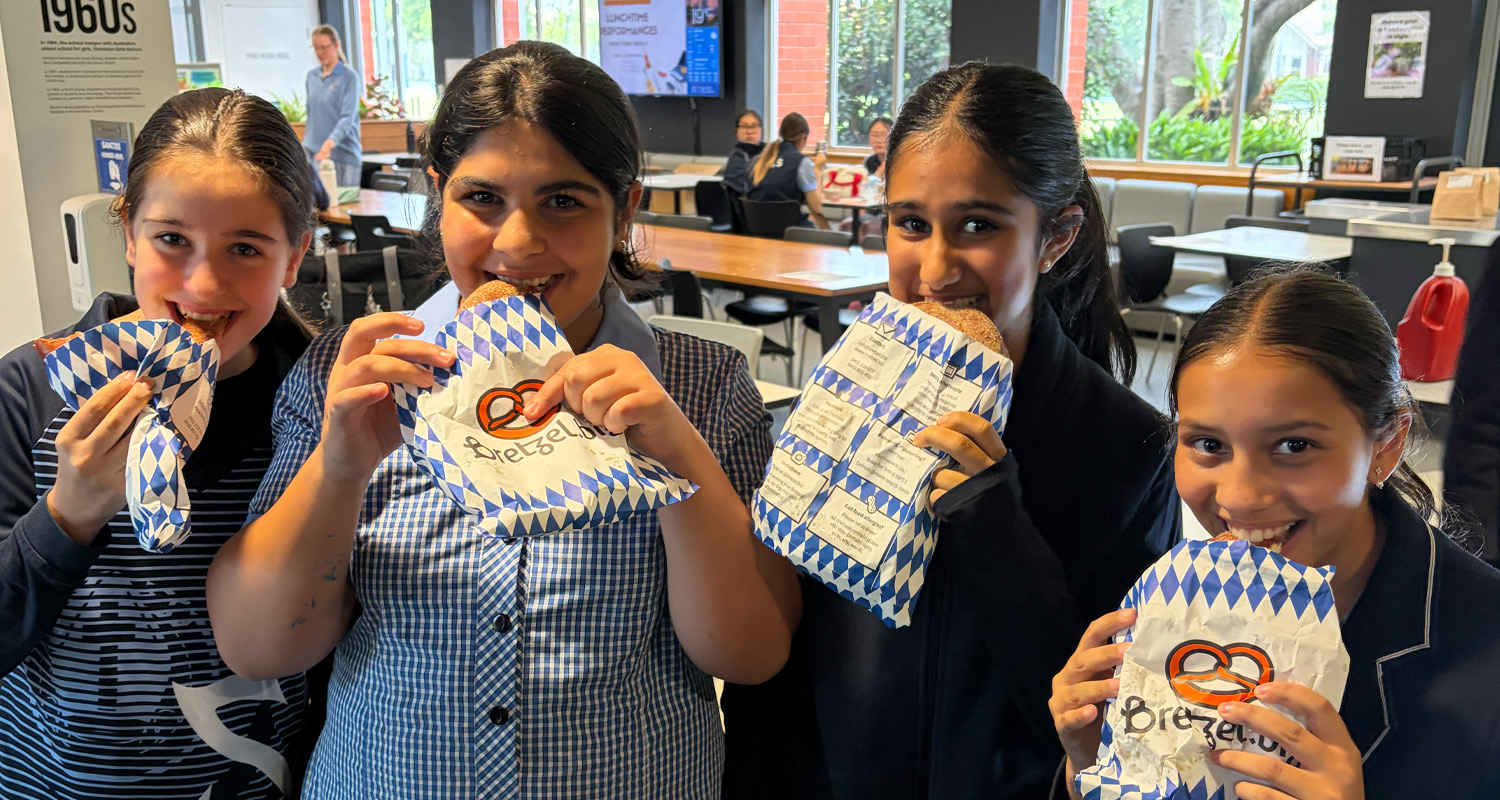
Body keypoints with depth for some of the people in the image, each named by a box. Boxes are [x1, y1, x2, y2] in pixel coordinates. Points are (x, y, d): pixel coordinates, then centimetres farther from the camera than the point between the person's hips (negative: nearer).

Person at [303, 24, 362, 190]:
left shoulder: (349, 77, -5)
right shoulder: (311, 76, 13)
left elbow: (348, 117, -16)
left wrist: (331, 141, -31)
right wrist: (307, 143, 15)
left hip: (342, 153, -5)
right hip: (312, 152, 5)